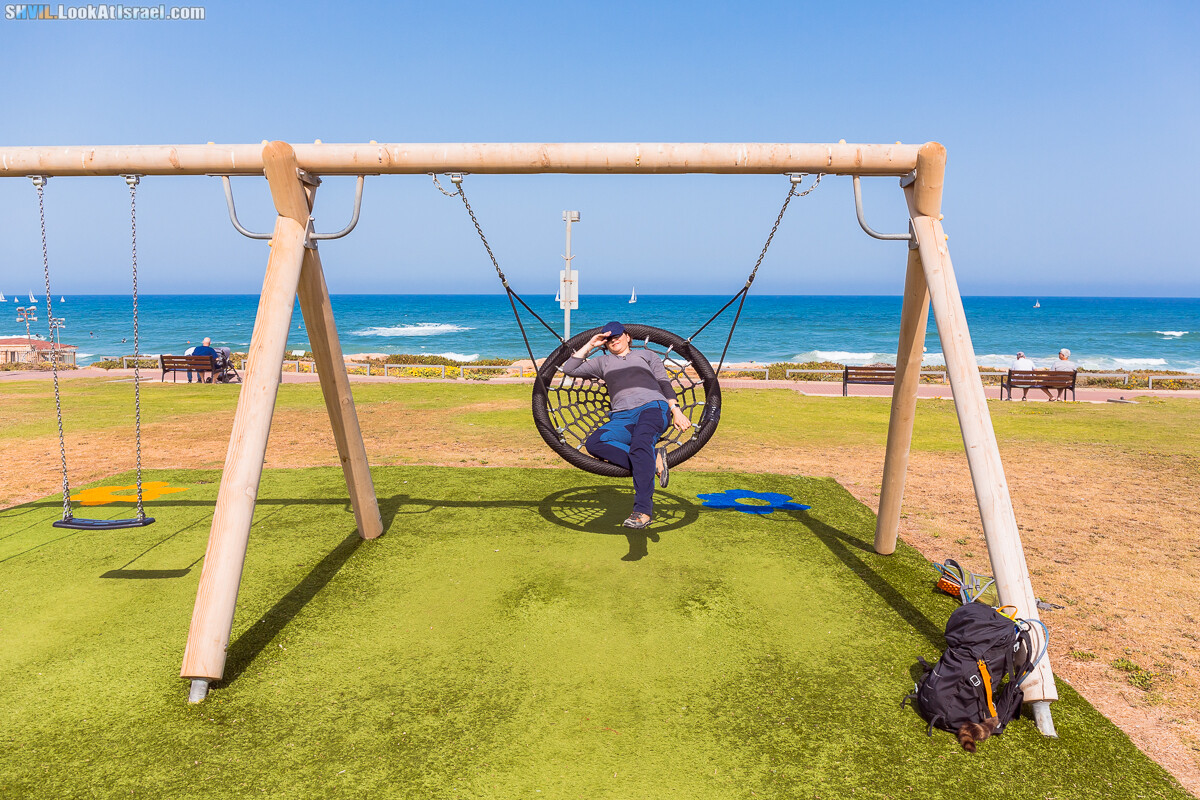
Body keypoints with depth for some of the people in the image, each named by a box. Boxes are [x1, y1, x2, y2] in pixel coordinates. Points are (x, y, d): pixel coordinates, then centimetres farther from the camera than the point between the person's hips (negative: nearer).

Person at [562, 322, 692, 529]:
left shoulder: (646, 355, 30)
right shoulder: (603, 362, 33)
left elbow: (665, 384, 20)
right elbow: (569, 369, 25)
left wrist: (676, 410, 4)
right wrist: (590, 345, 24)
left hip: (652, 407, -3)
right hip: (622, 417, 3)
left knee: (640, 443, -37)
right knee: (593, 442, -31)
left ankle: (642, 510, -41)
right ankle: (654, 459, -31)